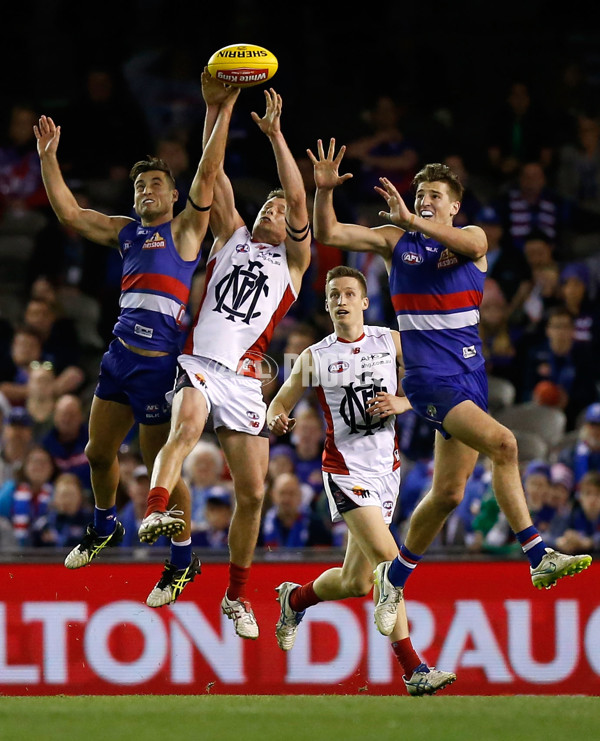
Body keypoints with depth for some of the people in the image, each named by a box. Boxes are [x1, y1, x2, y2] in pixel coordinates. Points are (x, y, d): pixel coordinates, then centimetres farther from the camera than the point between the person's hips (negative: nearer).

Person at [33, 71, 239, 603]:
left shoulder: (184, 228, -1)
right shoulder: (124, 232, 16)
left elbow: (207, 174, -13)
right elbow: (68, 212, 15)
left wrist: (224, 110, -18)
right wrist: (48, 157, 7)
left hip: (160, 360, -7)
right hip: (120, 354, 7)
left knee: (161, 464, -2)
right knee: (98, 452, 15)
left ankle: (184, 559, 12)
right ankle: (104, 528, 39)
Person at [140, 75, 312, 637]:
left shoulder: (293, 257, 15)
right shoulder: (231, 236, 19)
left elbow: (298, 200, 0)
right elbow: (214, 176, 12)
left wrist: (275, 134, -6)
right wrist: (215, 110, 3)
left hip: (243, 378, 1)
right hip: (196, 364, -1)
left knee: (252, 492, 0)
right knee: (186, 426, -35)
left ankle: (236, 595, 17)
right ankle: (156, 510, -58)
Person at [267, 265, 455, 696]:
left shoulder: (391, 342, 5)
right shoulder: (314, 358, 1)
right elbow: (280, 403, 7)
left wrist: (402, 404, -12)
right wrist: (276, 420, -16)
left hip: (387, 468, 4)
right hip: (346, 470, -4)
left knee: (356, 582, 7)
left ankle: (295, 599, 36)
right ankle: (413, 669, -13)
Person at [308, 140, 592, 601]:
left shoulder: (472, 237, 6)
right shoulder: (395, 241, 6)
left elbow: (468, 243, -20)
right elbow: (327, 234, 1)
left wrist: (411, 219, -34)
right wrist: (324, 190, -17)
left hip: (470, 374, 3)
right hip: (429, 377, -3)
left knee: (449, 493, 6)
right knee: (502, 442, -25)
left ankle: (396, 577, 24)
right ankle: (537, 556, -23)